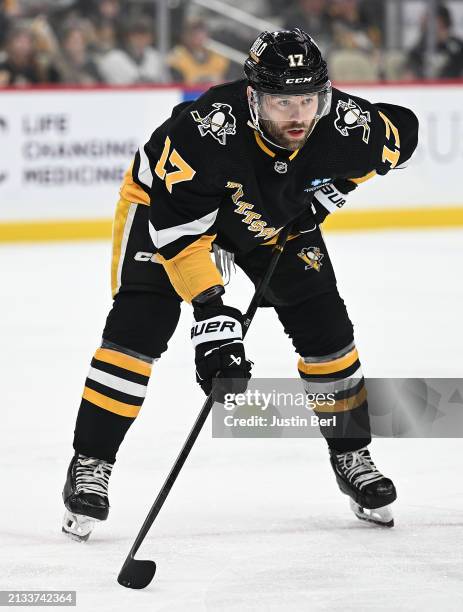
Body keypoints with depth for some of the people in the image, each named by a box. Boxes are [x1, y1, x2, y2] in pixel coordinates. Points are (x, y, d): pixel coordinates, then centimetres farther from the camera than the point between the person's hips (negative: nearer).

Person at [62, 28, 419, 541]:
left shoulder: (345, 127, -30)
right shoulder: (207, 128, -43)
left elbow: (401, 132, -7)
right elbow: (179, 232, -40)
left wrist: (335, 186, -14)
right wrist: (211, 313, -45)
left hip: (278, 213, 4)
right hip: (169, 199, -4)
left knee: (324, 325, -1)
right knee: (138, 325, -17)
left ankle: (351, 455, 19)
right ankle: (89, 465, -8)